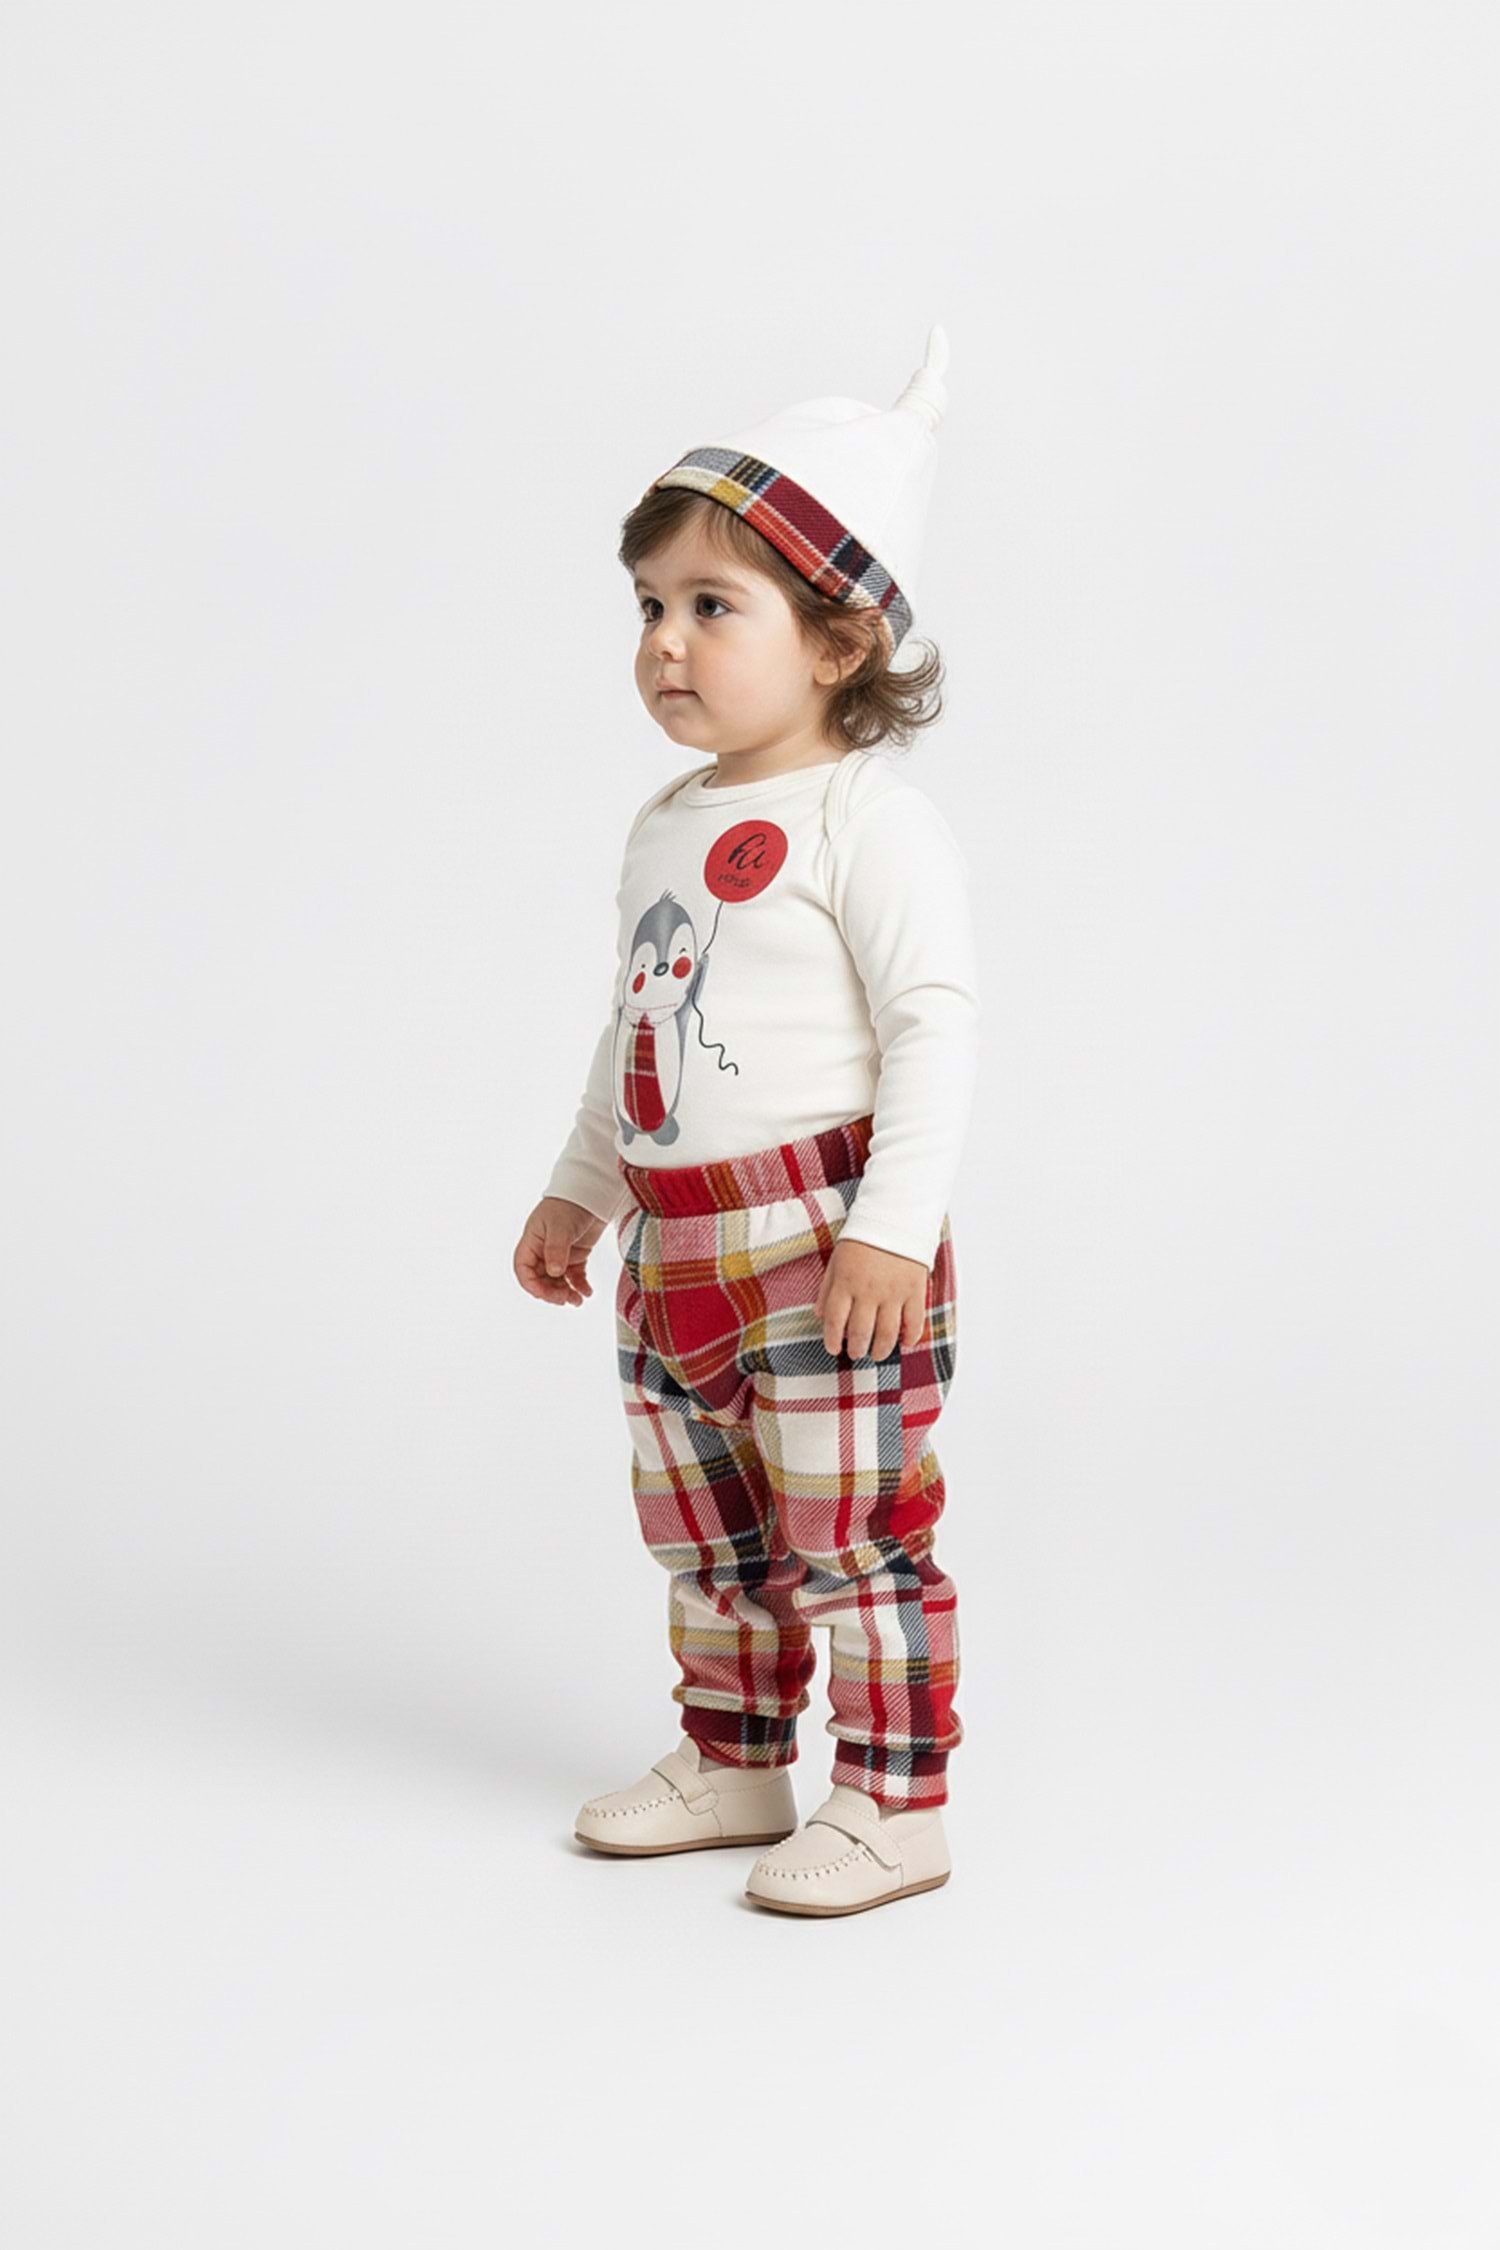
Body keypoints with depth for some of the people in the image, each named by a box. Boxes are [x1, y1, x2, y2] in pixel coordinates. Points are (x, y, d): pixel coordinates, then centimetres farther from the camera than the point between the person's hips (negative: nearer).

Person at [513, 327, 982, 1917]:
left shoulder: (868, 820, -13)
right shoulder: (665, 827, 14)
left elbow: (934, 1026, -18)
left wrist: (894, 1223, -24)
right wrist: (577, 1190, 24)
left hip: (822, 1244, -8)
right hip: (677, 1246, 9)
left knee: (854, 1534, -1)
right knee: (705, 1536, 18)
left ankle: (894, 1801, 11)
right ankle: (734, 1761, 33)